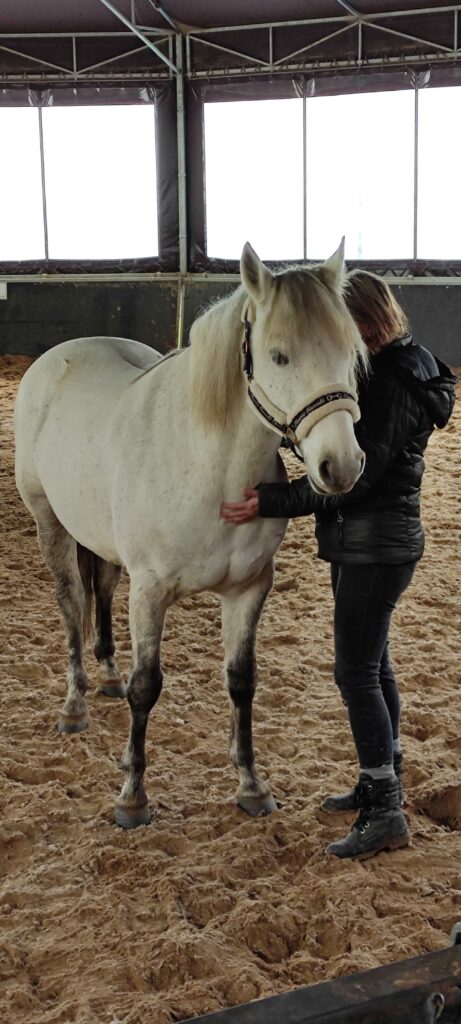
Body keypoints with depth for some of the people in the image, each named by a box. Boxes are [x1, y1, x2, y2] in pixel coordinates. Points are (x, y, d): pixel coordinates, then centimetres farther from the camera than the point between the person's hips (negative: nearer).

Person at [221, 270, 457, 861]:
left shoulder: (393, 386, -22)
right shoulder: (376, 370, 10)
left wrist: (271, 503, -23)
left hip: (376, 545, -11)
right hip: (360, 541, 11)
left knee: (355, 672, -6)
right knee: (372, 662, 18)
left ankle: (386, 815, 2)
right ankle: (383, 783, 32)